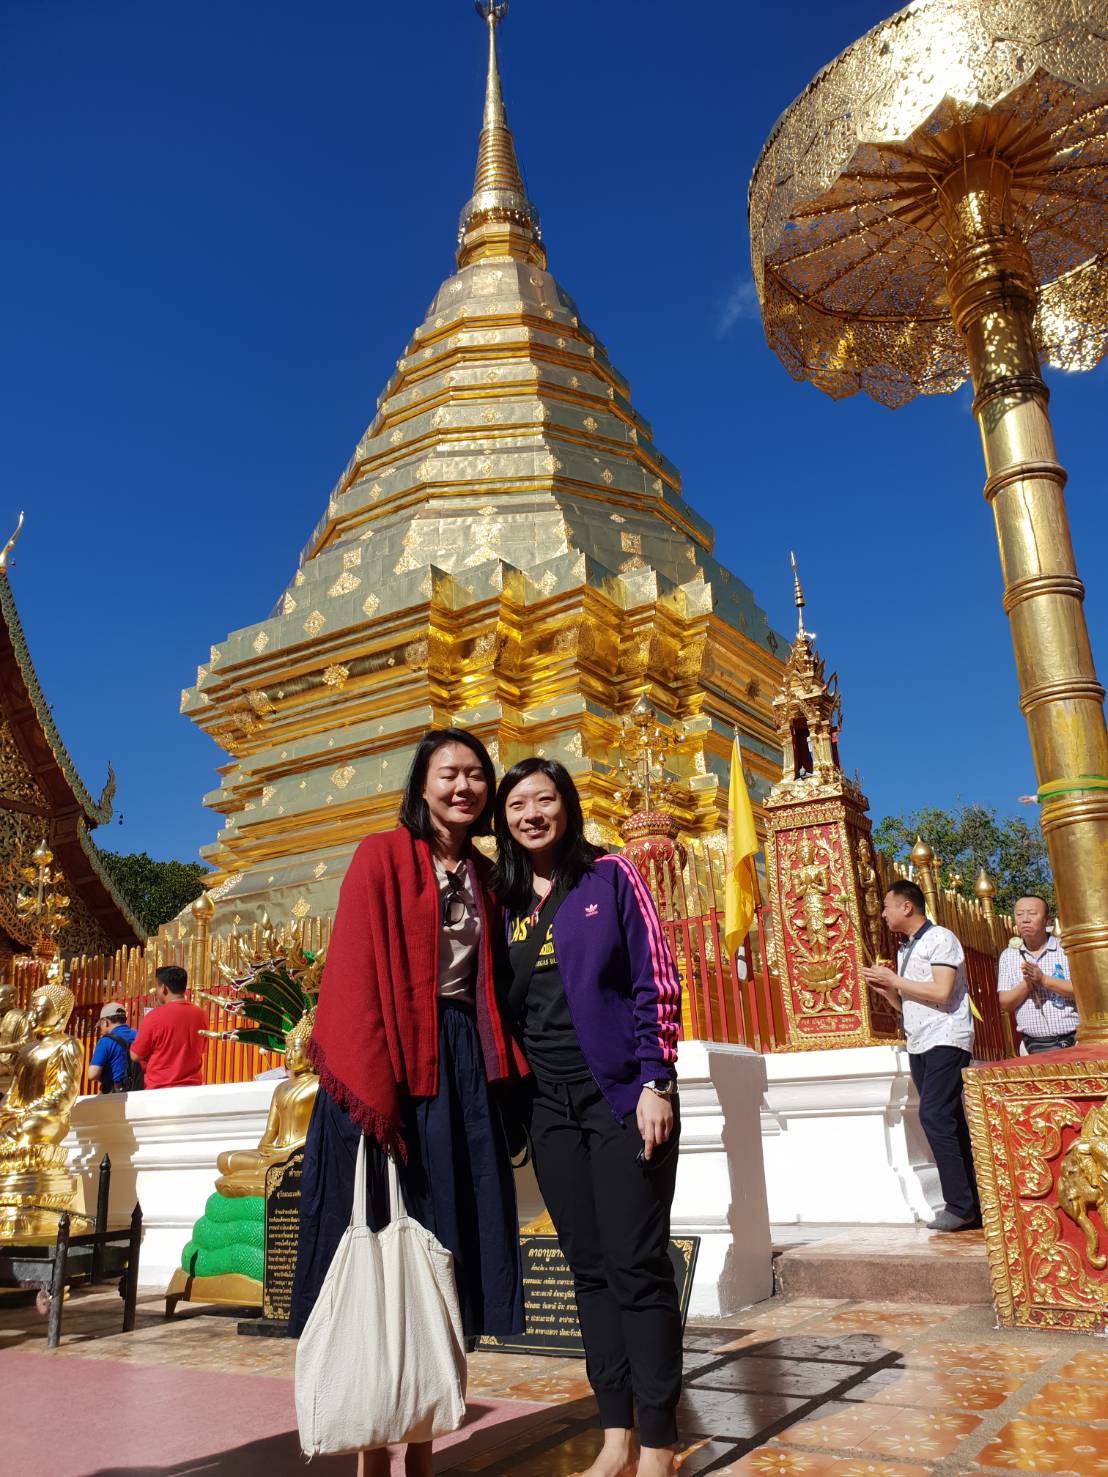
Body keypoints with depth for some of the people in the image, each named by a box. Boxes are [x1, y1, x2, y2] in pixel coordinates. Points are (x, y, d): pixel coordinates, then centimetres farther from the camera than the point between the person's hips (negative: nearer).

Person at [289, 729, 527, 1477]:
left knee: (443, 1254, 7)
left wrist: (503, 1075, 6)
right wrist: (371, 1091, -19)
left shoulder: (484, 876, 15)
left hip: (463, 1075, 6)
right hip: (390, 1070, -5)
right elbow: (357, 974, -10)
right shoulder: (382, 857, -3)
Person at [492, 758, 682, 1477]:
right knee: (590, 1267, 10)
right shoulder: (504, 900, 9)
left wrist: (655, 1082, -12)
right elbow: (501, 1005, 12)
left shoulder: (611, 875, -2)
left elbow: (656, 979, -6)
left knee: (638, 1266, -2)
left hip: (620, 1093, -4)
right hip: (551, 1103, 4)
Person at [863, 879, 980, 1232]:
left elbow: (941, 993, -19)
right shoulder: (905, 949, 19)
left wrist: (894, 980, -11)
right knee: (948, 1122, 7)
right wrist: (885, 988, 6)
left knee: (934, 1117, -17)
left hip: (945, 1040, -9)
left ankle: (960, 1205, -13)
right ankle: (971, 1207, 9)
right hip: (918, 1045, 9)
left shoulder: (940, 938, -6)